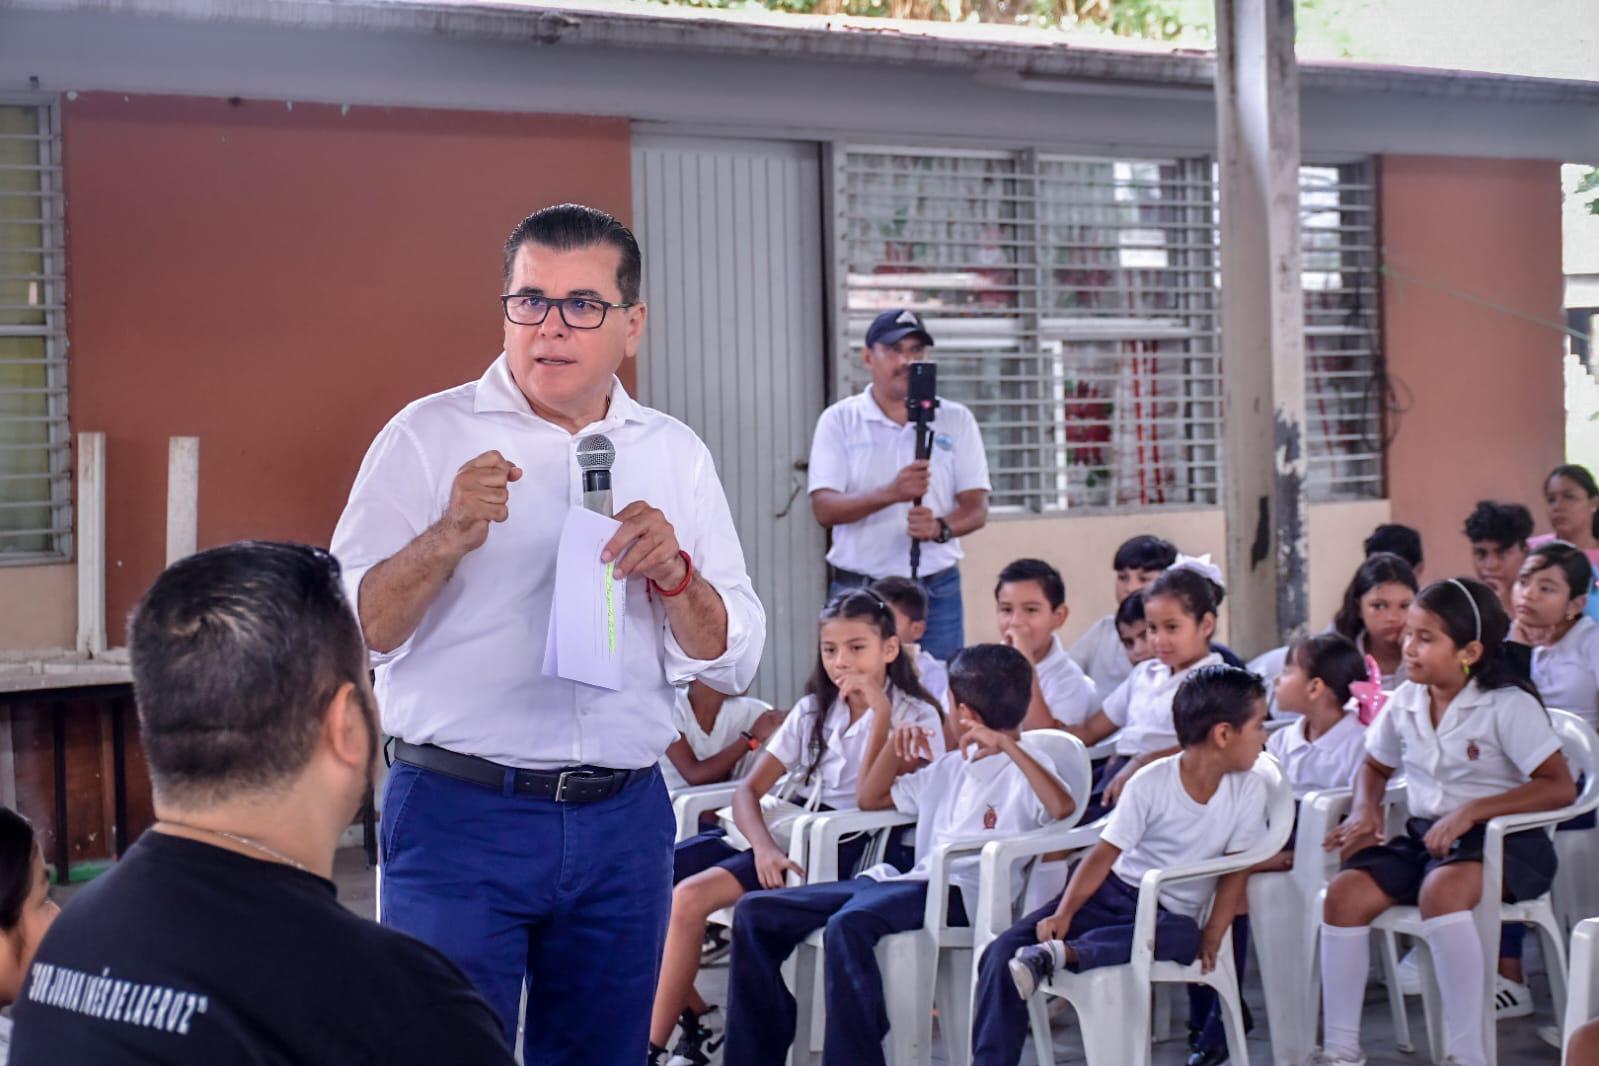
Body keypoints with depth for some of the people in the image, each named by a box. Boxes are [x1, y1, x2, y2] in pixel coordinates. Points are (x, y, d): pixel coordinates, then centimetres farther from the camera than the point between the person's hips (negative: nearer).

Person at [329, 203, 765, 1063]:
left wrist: (672, 573, -13)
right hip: (460, 812, -3)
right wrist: (449, 538, -25)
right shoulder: (429, 436, -2)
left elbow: (732, 662, 5)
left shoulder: (674, 455, 9)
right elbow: (349, 631, -10)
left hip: (623, 821, 4)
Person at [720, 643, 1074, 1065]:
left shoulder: (1022, 766, -1)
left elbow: (1062, 806, -24)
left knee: (848, 924, -39)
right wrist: (895, 739, 20)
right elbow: (870, 797, 34)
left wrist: (1007, 744, -24)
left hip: (959, 892, -9)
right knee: (755, 911, -1)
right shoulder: (952, 766, 24)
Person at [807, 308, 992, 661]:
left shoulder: (956, 420, 9)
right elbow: (824, 509, -6)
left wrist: (940, 528, -18)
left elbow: (976, 509, 5)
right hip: (859, 589, -1)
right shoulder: (839, 420, 3)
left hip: (937, 589, 1)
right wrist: (891, 493, -22)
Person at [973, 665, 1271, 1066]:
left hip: (1172, 913, 1)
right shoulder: (1152, 783, -11)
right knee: (1003, 952, -20)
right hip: (1114, 893, -1)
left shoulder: (1248, 792, -5)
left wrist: (1212, 937, -13)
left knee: (1181, 937, -40)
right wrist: (1063, 913, -21)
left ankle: (1062, 954, -47)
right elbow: (1105, 853, -10)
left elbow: (1235, 871, -2)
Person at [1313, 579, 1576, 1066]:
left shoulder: (1508, 706, -10)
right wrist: (1365, 810, -1)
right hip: (1424, 834, 6)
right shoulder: (1405, 702, 7)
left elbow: (1560, 787, -18)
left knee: (1442, 889, -38)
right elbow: (1374, 767, 24)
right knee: (1346, 890, -18)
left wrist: (1470, 812, -26)